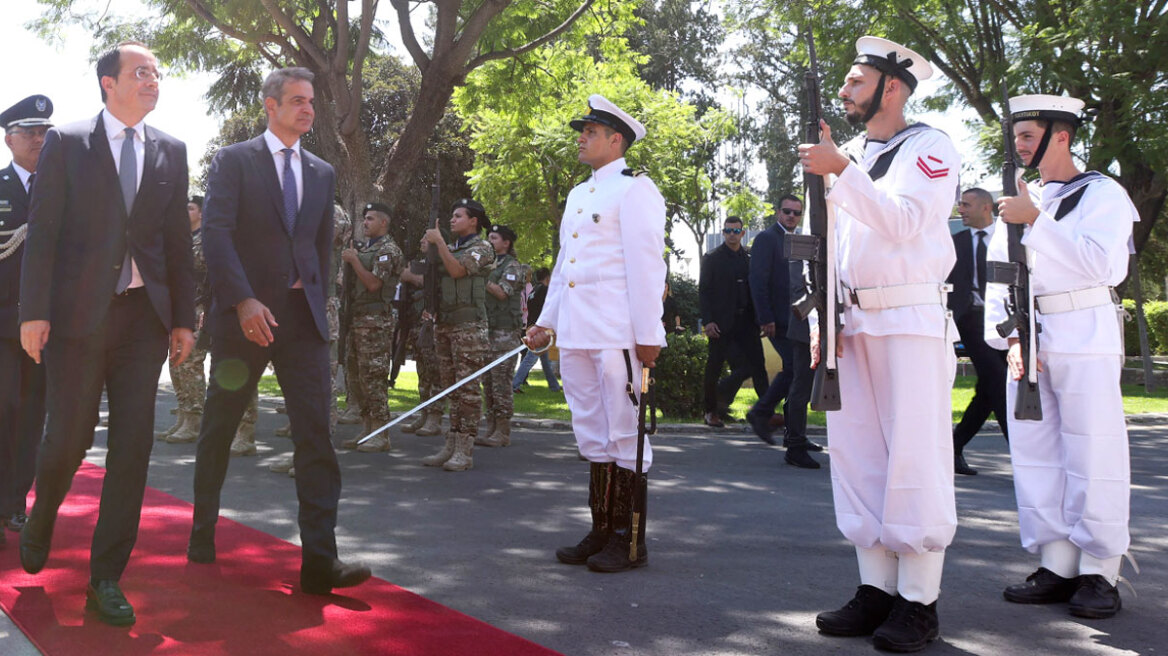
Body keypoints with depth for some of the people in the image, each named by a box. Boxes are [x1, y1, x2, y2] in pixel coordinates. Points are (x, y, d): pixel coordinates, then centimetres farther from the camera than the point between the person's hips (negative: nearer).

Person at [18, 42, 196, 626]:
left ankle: (106, 579, 8)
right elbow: (42, 232, -2)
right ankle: (39, 522, 34)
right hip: (78, 313, -3)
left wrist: (184, 318, 5)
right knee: (69, 436, 1)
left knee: (133, 445, -1)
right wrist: (34, 312, -10)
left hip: (144, 315, 3)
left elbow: (179, 240, 10)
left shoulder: (170, 151, 11)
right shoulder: (66, 143, 2)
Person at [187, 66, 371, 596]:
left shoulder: (322, 173, 15)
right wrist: (243, 302, -22)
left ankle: (319, 561, -12)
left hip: (303, 317, 3)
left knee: (315, 433, -9)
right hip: (244, 314, -3)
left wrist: (317, 306, 11)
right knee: (219, 430, 11)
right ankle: (202, 538, 30)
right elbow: (216, 232, -12)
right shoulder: (233, 161, 0)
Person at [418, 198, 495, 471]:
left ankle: (465, 450, -7)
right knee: (450, 387, 8)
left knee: (467, 387, -8)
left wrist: (439, 242, -9)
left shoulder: (482, 248, -2)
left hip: (469, 325, -7)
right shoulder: (449, 248, 19)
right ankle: (450, 446, 11)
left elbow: (457, 270, -15)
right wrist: (427, 249, 4)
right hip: (443, 324, 7)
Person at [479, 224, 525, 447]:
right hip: (488, 329, 8)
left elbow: (502, 293, -14)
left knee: (501, 381, -9)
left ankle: (503, 432, -7)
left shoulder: (512, 265, -4)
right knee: (488, 381, 7)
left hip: (505, 331, -8)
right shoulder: (490, 265, 20)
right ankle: (491, 429, 12)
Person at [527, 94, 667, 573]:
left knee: (624, 437, -2)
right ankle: (602, 533, 20)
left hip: (618, 335, -8)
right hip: (575, 336, 8)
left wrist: (648, 335, -16)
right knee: (593, 437, 12)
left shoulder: (634, 188, -5)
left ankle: (630, 542, 6)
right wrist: (546, 321, 22)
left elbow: (646, 264, -12)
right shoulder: (578, 194, 21)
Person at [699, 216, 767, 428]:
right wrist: (707, 321, -11)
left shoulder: (750, 258, 13)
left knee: (756, 365, -6)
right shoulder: (712, 258, 3)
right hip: (720, 323, -3)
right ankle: (711, 411, 16)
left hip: (746, 321, 3)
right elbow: (703, 291, -1)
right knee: (714, 367, 3)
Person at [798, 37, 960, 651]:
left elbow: (904, 221, -18)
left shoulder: (929, 147, 0)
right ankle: (876, 588, 12)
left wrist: (841, 172, -22)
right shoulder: (848, 154, 20)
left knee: (914, 457, -7)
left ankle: (919, 601, -2)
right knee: (855, 455, 5)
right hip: (853, 325, 7)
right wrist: (820, 319, 6)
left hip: (912, 322, -7)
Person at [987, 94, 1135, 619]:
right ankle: (1057, 565, 11)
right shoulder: (1019, 202, 17)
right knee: (1035, 456, 4)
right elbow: (997, 278, 13)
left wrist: (1036, 222, -16)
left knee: (1092, 456, -5)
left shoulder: (1101, 194, 0)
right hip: (1029, 341, 6)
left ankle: (1100, 572, 2)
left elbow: (1099, 261, -16)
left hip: (1083, 339, -6)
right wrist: (1010, 337, -2)